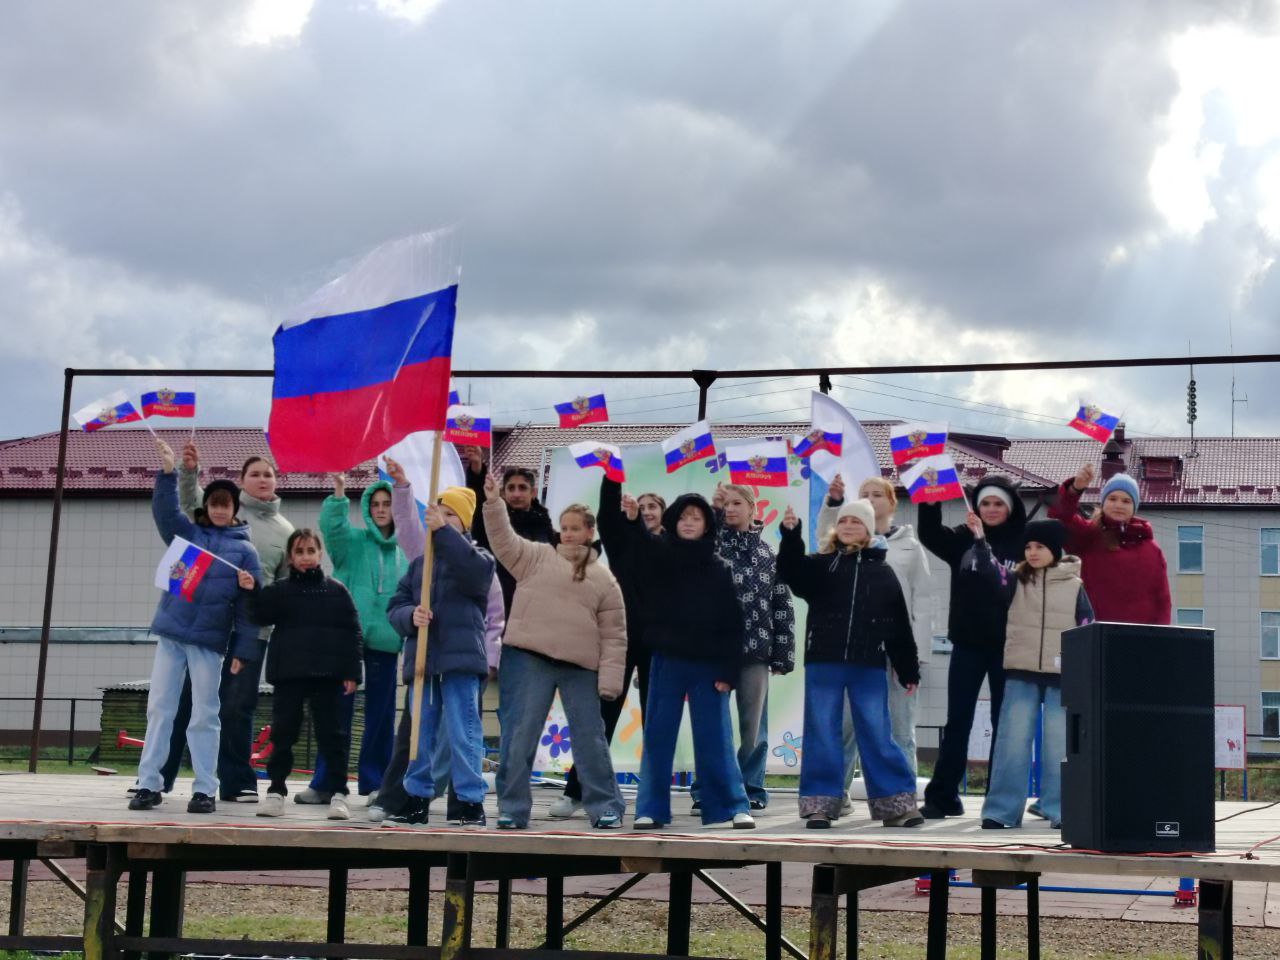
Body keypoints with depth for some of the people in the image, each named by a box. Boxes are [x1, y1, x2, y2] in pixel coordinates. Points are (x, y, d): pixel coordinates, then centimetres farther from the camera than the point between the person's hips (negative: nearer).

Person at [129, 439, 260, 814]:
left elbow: (248, 604, 1)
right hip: (170, 634, 2)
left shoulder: (244, 550, 5)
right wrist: (167, 473, -21)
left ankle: (205, 789, 6)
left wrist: (242, 650, -6)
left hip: (209, 641, -2)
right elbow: (164, 511, -6)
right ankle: (149, 784, 6)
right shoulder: (187, 533, 11)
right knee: (159, 709, 2)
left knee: (204, 716, 1)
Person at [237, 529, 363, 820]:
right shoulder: (279, 590, 8)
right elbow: (263, 617, -5)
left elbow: (351, 632, 6)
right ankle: (276, 791, 13)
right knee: (282, 732, 4)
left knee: (332, 733, 0)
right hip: (288, 673, 1)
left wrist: (351, 672, 0)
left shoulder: (336, 591, 7)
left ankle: (337, 793, 5)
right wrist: (252, 591, -21)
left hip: (327, 675, 0)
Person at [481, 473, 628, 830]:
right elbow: (504, 542, -4)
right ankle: (512, 809, 5)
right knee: (519, 734, -2)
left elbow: (614, 635, 6)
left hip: (581, 666, 1)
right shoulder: (537, 557, 11)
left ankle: (605, 807, 14)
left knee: (590, 737, 4)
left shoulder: (604, 579, 9)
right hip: (529, 658, -1)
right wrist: (493, 503, -18)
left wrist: (609, 680, -2)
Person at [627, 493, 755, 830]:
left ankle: (735, 806, 7)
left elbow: (733, 625, 2)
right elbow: (641, 545, -20)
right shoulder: (660, 556, 4)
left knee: (715, 739, 1)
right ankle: (651, 809, 7)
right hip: (667, 661, 1)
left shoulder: (719, 568, 4)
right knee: (657, 737, 2)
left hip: (708, 665, -1)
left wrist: (728, 672, -5)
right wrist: (634, 520, -42)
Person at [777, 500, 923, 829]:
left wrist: (909, 670, 10)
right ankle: (820, 803, 7)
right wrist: (790, 534, -29)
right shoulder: (820, 564, 8)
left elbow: (900, 625, 12)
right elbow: (791, 572, -14)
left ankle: (895, 803, 7)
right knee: (821, 734, 1)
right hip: (824, 663, 0)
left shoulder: (883, 572, 11)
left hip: (868, 666, 0)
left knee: (877, 736, 2)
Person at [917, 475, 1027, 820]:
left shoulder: (1025, 542, 0)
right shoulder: (962, 539, 6)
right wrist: (930, 500, -25)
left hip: (1007, 647, -2)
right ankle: (942, 797, 6)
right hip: (967, 645, 2)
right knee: (957, 722, 3)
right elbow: (929, 534, -9)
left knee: (1005, 723, 6)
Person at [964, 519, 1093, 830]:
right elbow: (989, 570, -10)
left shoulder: (1074, 585, 5)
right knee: (1012, 741, -2)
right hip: (1021, 673, 1)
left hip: (1062, 675, -1)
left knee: (1059, 744, 1)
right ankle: (1001, 811, 2)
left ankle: (1059, 810, 9)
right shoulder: (1017, 581, 7)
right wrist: (979, 539, -25)